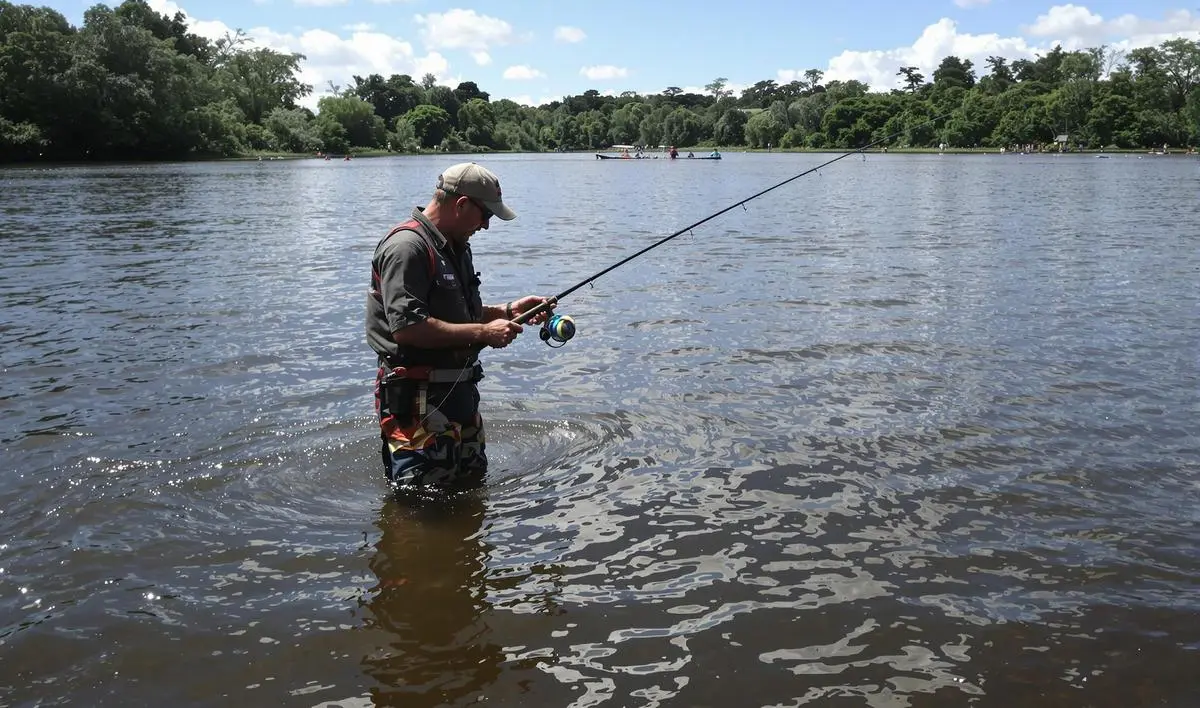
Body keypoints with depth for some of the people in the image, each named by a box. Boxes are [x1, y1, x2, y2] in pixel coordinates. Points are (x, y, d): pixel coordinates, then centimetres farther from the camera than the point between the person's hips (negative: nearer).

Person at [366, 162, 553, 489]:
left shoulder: (456, 246, 16)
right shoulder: (407, 247, -18)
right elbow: (407, 327, -27)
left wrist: (507, 310, 10)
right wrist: (483, 332, -22)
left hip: (460, 389, 10)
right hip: (418, 398, -10)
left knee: (473, 481, 21)